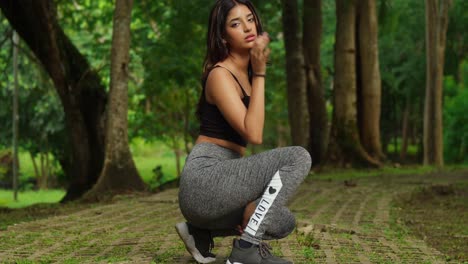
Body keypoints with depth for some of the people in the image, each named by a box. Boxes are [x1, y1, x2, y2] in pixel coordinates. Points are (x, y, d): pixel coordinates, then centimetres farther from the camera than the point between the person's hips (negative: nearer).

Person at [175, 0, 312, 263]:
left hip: (224, 178, 8)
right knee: (298, 157, -18)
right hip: (205, 178, -8)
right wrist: (260, 73, -16)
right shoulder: (220, 75, -11)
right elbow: (253, 135, -20)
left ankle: (201, 230, 15)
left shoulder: (246, 73, 17)